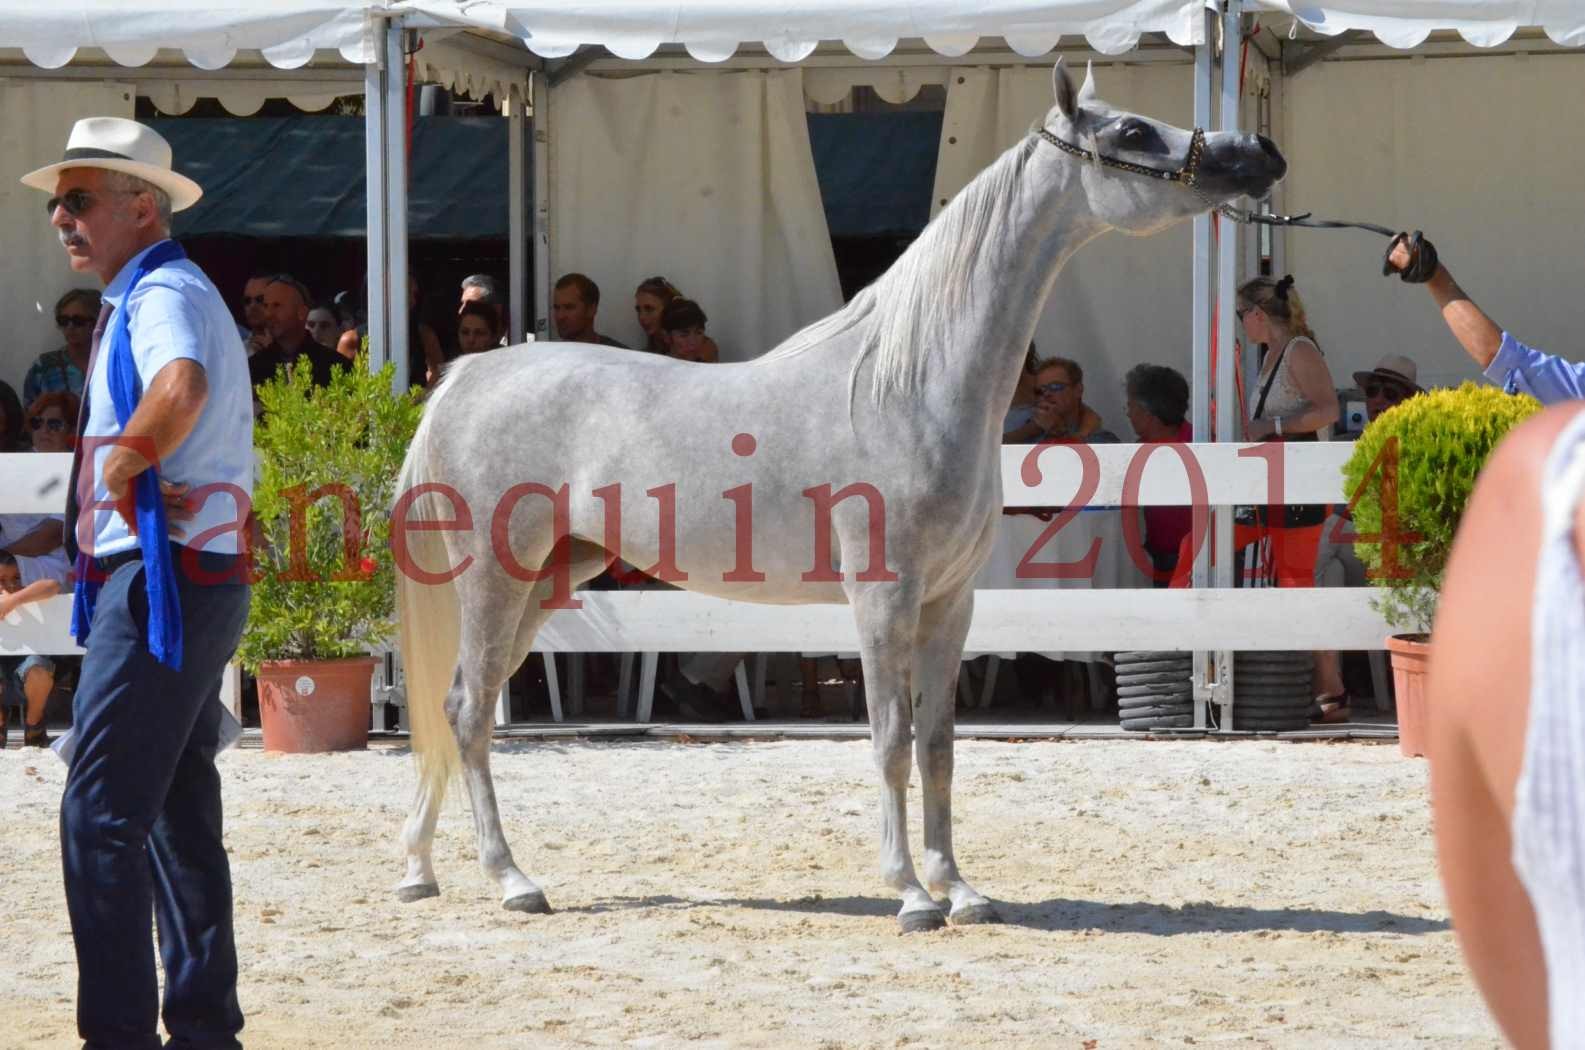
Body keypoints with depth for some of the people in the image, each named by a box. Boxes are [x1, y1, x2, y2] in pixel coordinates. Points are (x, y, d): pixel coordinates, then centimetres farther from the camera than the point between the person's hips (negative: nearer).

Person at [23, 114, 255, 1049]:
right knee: (181, 818, 14)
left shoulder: (162, 295, -13)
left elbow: (181, 389, -36)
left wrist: (122, 468, -22)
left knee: (101, 817, -11)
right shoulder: (164, 296, 20)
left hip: (161, 580, -11)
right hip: (194, 581, 11)